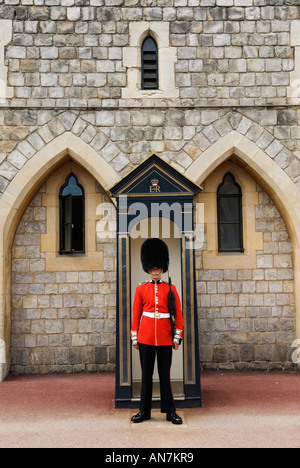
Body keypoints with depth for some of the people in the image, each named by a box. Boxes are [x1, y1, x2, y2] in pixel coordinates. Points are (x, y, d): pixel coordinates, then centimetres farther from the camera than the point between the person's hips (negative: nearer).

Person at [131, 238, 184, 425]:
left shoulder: (171, 289, 4)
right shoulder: (141, 289, 5)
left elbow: (178, 314, 4)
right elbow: (136, 315, 6)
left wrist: (178, 336, -1)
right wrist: (134, 338, 3)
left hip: (165, 338, -1)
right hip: (146, 337, 1)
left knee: (165, 375, 5)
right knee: (146, 375, 8)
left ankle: (170, 411, 15)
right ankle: (144, 411, 18)